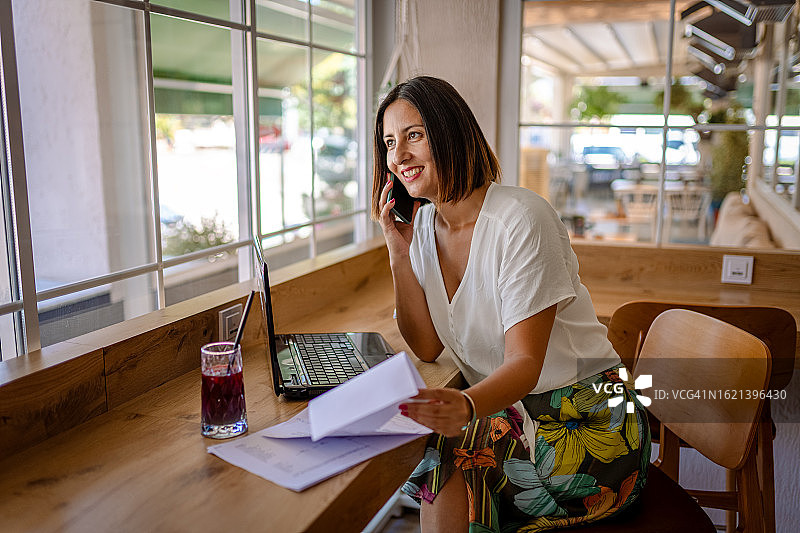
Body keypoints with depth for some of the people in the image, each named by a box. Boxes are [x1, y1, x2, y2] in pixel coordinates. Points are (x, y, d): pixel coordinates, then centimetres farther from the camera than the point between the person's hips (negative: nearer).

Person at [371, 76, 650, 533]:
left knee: (448, 469, -25)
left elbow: (526, 363, -23)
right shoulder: (422, 227, 2)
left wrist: (466, 407, -43)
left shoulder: (521, 218, -19)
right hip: (503, 408, 5)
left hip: (588, 419, -5)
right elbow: (427, 348, 0)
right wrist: (400, 255, -8)